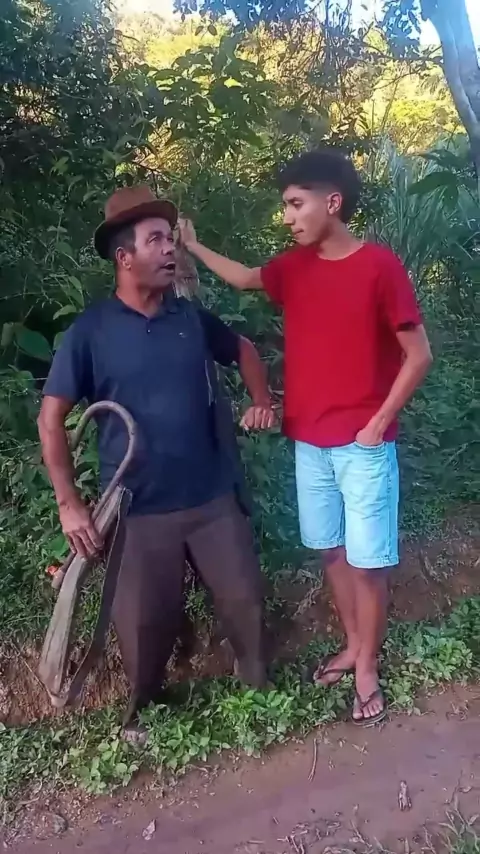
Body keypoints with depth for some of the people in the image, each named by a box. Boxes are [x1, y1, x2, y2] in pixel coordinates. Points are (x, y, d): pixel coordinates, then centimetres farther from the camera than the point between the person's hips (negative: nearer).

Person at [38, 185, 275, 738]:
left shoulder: (191, 317, 1)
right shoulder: (89, 332, -8)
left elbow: (242, 349, 21)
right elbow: (51, 418, -5)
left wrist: (262, 400, 4)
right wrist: (69, 503, -9)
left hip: (215, 497, 3)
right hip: (139, 508, -3)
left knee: (244, 599, 13)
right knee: (146, 620, 10)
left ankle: (260, 686, 42)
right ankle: (143, 710, 39)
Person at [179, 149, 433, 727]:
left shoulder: (380, 266, -12)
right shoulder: (294, 266, 5)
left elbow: (419, 354, -10)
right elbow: (245, 278, 27)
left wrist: (379, 422, -12)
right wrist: (193, 246, 25)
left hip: (363, 445, -5)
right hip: (309, 441, 6)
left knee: (367, 561, 4)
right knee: (331, 550, 16)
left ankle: (367, 668, 24)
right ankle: (352, 646, 35)